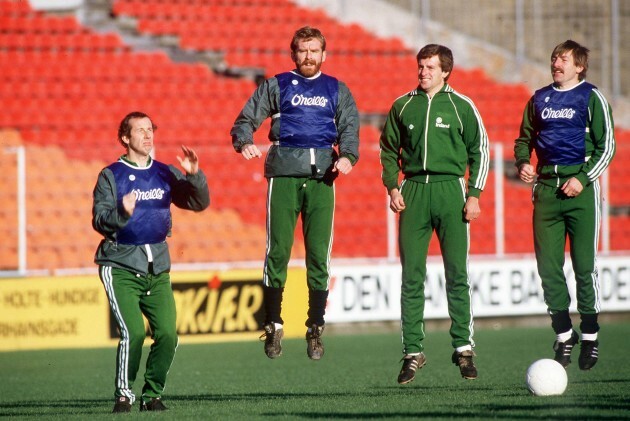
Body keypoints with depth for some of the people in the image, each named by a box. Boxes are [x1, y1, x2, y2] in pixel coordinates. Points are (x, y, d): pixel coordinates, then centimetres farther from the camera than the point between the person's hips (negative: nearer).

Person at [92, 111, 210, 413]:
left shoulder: (165, 174, 11)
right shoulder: (111, 176, 0)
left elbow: (199, 203, 4)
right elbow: (99, 221, -8)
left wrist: (194, 175, -12)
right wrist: (122, 214, -27)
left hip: (157, 267, 4)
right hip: (121, 266, -4)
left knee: (167, 334, -9)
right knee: (133, 331, -19)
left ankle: (152, 394, 8)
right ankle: (124, 395, -4)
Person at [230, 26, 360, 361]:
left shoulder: (337, 91, 18)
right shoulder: (277, 86, 13)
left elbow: (349, 128, 6)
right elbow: (246, 119, 4)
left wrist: (347, 156, -15)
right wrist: (245, 142, -18)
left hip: (321, 178, 1)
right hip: (284, 175, -1)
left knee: (319, 255, -2)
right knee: (277, 251, -6)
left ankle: (315, 330, 3)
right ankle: (273, 327, 1)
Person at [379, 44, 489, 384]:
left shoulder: (461, 106, 3)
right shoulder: (402, 106, 9)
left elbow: (479, 151, 6)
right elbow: (389, 149, 17)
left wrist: (474, 194, -1)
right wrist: (392, 187, 4)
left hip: (450, 190, -2)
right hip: (413, 191, 2)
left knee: (456, 273, -3)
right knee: (412, 276, 0)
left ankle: (463, 347, 4)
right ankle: (413, 352, 4)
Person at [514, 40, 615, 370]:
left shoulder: (591, 98, 1)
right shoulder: (539, 99, 15)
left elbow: (606, 146, -2)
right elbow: (525, 138, 24)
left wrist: (582, 179, -12)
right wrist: (522, 163, 2)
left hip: (580, 188, -4)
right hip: (546, 187, 4)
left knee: (584, 265, -3)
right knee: (548, 266, 1)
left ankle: (590, 337, 7)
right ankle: (563, 335, 11)